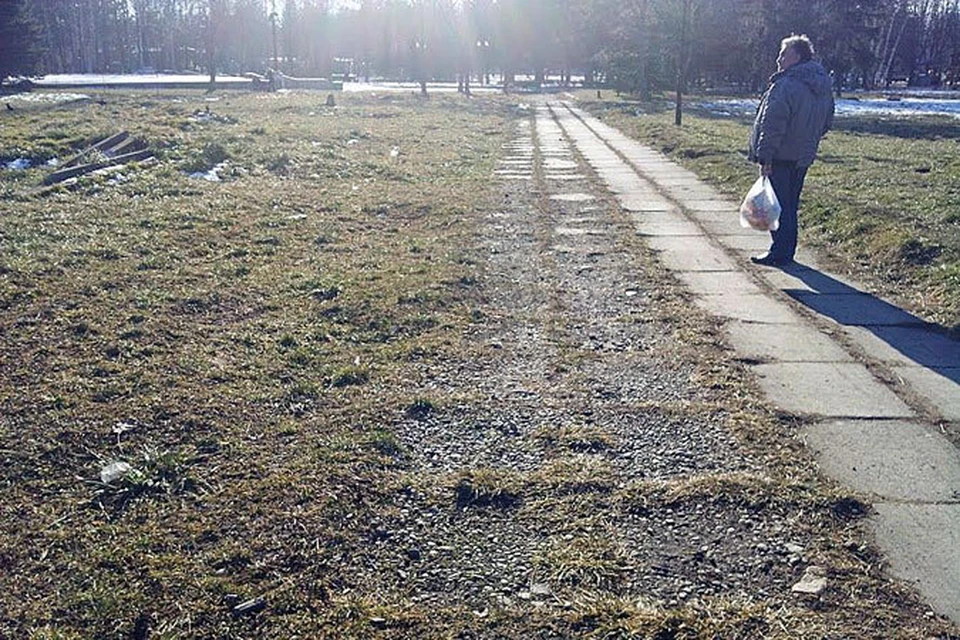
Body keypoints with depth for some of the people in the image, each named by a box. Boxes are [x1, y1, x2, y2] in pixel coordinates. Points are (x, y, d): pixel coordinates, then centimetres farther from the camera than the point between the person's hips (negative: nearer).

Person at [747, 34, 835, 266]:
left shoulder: (786, 86, -18)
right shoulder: (824, 87, 12)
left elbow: (773, 125, -22)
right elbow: (827, 123, 20)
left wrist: (765, 156, -21)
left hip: (781, 157, -9)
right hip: (803, 156, 9)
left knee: (778, 206, -1)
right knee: (791, 205, 16)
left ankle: (780, 253, 2)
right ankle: (787, 252, 22)